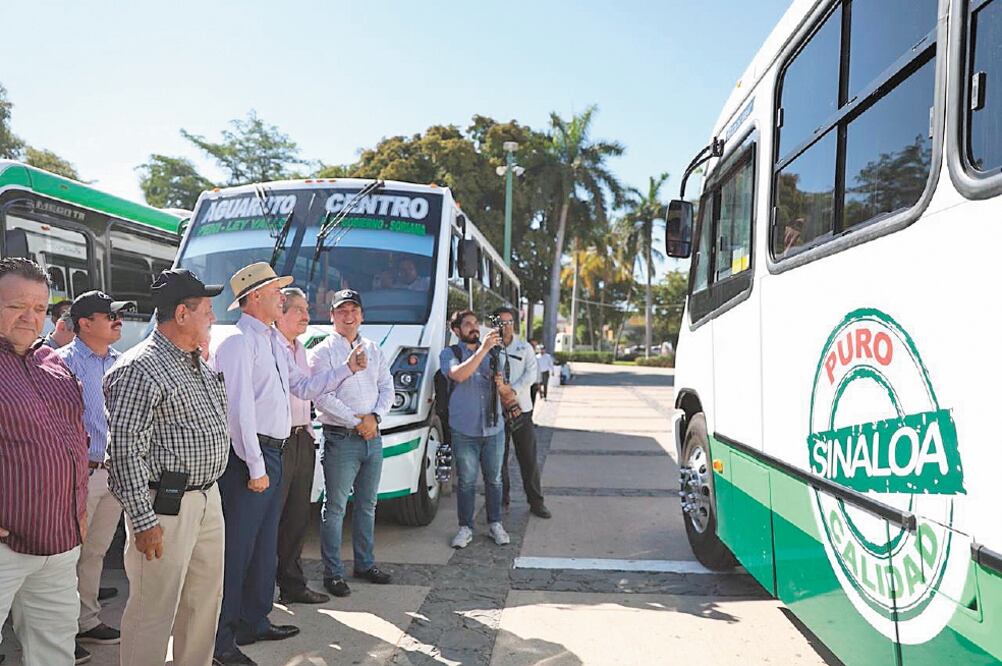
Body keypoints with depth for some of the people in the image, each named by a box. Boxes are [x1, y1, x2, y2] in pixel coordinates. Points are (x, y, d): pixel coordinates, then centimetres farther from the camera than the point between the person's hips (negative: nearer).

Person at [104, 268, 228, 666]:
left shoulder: (200, 365, 13)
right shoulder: (140, 369, -16)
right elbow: (125, 449, -19)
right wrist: (143, 520, -20)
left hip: (208, 499, 9)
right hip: (166, 506, -9)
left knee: (206, 599, 18)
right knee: (156, 611, 1)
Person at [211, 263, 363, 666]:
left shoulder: (274, 341, 16)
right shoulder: (238, 342, -13)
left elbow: (303, 387, 21)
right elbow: (240, 409, -19)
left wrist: (347, 370, 13)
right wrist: (255, 467, -20)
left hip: (272, 454, 10)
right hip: (248, 456, -10)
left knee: (265, 545, 18)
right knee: (237, 548, -2)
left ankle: (254, 622, 32)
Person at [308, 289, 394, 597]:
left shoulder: (374, 350, 13)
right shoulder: (322, 352, -4)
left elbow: (387, 387, 10)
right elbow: (322, 397, -13)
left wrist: (375, 416, -8)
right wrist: (356, 422, -16)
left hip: (373, 437, 6)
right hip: (341, 439, -6)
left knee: (367, 505, 15)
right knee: (335, 507, -1)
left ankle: (365, 563, 28)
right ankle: (333, 572, 8)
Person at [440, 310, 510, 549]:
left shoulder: (492, 353, 12)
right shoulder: (449, 354, 0)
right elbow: (459, 375, -22)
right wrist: (483, 349, -25)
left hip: (494, 428, 3)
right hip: (464, 430, -3)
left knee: (494, 479, 10)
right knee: (466, 481, 4)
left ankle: (495, 524, 23)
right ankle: (465, 528, 16)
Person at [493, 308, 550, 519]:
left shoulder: (524, 348, 9)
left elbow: (531, 373, -3)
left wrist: (513, 391, -17)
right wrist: (500, 389, -22)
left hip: (521, 408, 1)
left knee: (528, 458, 3)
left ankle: (536, 502, 11)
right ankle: (502, 498, 21)